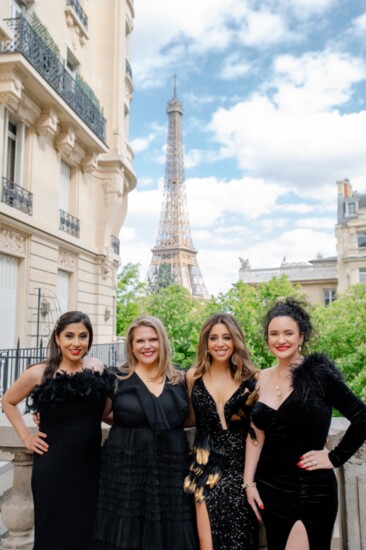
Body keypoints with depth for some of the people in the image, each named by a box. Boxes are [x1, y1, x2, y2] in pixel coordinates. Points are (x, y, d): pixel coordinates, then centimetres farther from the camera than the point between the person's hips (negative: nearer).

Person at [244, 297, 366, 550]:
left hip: (312, 490, -4)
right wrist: (249, 482, 4)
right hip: (269, 487, 5)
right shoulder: (261, 379, 2)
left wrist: (335, 458, -11)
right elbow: (257, 434, 7)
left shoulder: (319, 373, -12)